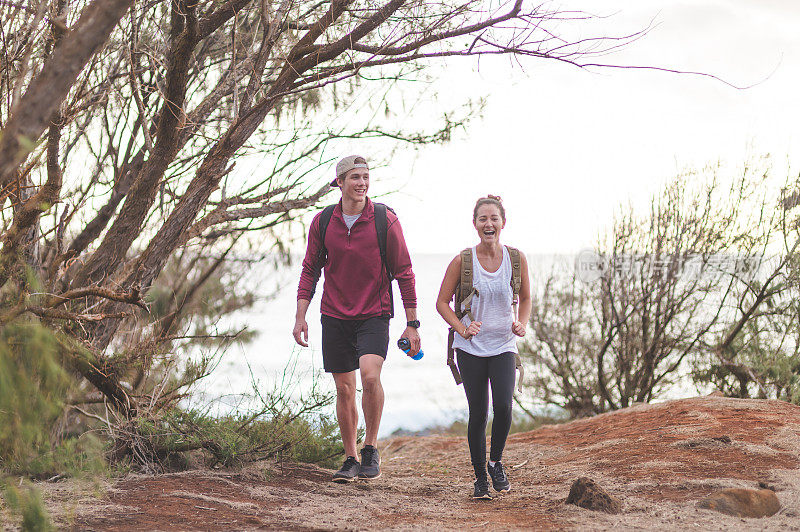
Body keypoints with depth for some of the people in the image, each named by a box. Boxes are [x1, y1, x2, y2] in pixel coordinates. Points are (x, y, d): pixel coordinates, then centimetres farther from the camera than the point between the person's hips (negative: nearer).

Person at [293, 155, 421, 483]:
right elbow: (310, 271, 9)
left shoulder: (385, 221, -6)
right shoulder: (322, 222, 1)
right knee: (344, 391, 7)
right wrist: (300, 316, 1)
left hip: (374, 315, -3)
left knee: (370, 374, -25)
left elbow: (403, 272, -2)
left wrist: (412, 323, -4)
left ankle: (371, 448, -6)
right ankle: (350, 460, 21)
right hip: (335, 317, 3)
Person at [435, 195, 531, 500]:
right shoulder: (462, 262, -6)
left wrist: (522, 324, -4)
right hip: (471, 348, -1)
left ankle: (496, 462, 9)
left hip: (504, 346, 1)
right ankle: (480, 477, 18)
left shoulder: (516, 259, -1)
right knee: (478, 414, 1)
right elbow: (442, 302, 1)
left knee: (503, 406, -17)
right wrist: (462, 329, -13)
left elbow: (525, 298, 14)